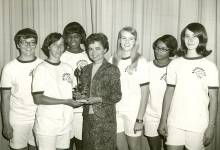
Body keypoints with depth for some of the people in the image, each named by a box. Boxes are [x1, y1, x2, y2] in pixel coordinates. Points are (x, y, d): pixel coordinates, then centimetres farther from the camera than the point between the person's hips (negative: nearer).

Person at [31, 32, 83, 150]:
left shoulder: (67, 68, 9)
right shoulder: (41, 69, -9)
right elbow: (38, 99, -14)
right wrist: (65, 101, -18)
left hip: (66, 123, 5)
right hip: (46, 125, -5)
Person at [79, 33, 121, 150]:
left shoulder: (112, 70, -6)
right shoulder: (86, 69, 11)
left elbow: (117, 96, -8)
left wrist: (99, 99, -19)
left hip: (105, 119, -5)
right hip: (88, 117, 5)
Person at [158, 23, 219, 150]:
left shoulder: (210, 67, -2)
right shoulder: (175, 64, 3)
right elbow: (169, 93, 6)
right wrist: (163, 120, 5)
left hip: (199, 125, -1)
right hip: (175, 123, 2)